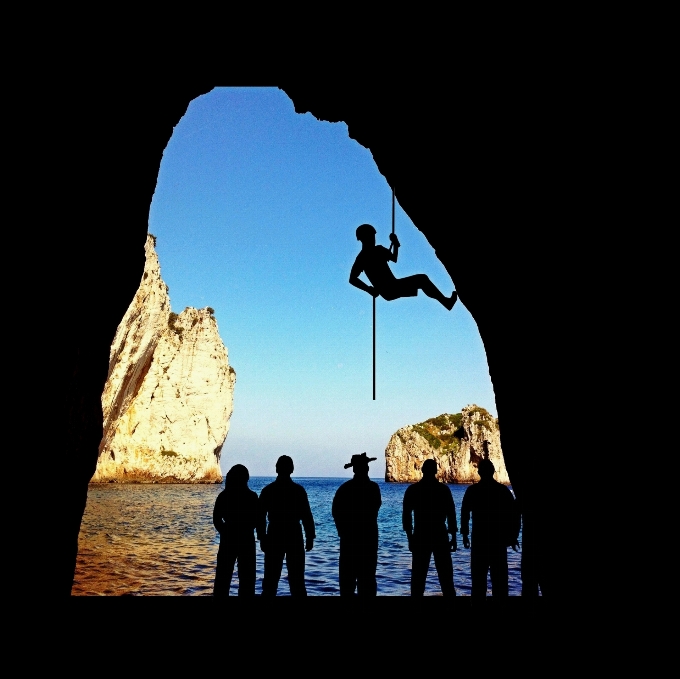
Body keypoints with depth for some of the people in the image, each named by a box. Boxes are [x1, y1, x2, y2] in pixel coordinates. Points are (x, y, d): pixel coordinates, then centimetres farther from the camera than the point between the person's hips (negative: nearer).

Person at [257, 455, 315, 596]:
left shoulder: (268, 490, -1)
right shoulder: (298, 490, -5)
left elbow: (260, 516, 0)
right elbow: (306, 516, -4)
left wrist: (262, 538, 6)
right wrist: (310, 537, 3)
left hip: (274, 537, 1)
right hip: (295, 537, -1)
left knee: (271, 579, 9)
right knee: (297, 579, 6)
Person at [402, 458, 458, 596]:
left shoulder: (412, 489, 0)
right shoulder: (444, 489, -1)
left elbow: (406, 515, 0)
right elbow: (451, 514, -2)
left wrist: (410, 537, 8)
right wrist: (453, 537, 5)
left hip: (420, 537, 0)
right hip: (440, 536, 0)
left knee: (418, 577, 6)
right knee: (445, 576, 7)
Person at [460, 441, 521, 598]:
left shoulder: (472, 490, -2)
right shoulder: (503, 490, 2)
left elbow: (465, 514, -3)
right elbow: (515, 514, 0)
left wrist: (464, 534, 5)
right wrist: (513, 536, 6)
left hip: (479, 539, -1)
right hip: (500, 539, 1)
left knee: (479, 576, 6)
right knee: (499, 577, 6)